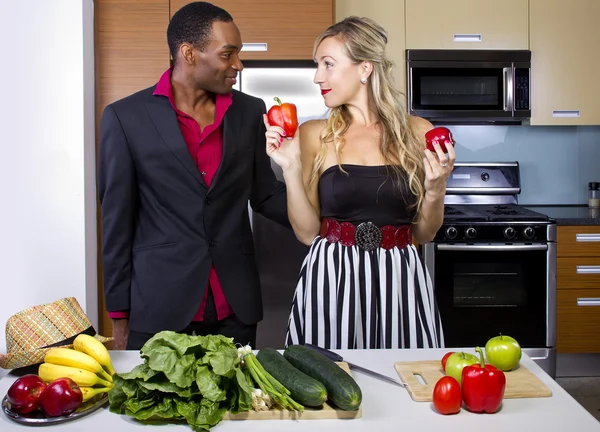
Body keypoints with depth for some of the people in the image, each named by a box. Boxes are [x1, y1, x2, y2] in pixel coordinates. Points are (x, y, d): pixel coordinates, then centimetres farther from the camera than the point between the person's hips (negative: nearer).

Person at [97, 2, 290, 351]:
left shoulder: (250, 112, 4)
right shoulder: (126, 117, -4)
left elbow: (265, 194, 10)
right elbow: (118, 220, -2)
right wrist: (119, 315, -1)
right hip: (157, 308, -2)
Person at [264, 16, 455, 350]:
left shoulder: (417, 133, 1)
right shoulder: (313, 135, 1)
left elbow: (424, 234, 7)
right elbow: (307, 233, -1)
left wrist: (435, 189, -10)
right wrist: (291, 168, -10)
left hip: (399, 280, 1)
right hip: (331, 280, 0)